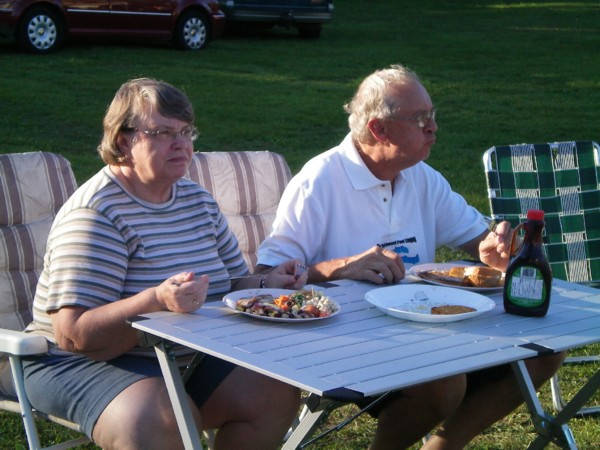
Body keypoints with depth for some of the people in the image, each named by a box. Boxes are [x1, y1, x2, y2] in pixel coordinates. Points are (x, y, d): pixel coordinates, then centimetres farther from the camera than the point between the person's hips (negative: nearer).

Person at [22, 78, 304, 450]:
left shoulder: (199, 200, 9)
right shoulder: (94, 213, -16)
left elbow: (230, 285, 19)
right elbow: (74, 334, -24)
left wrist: (265, 286, -5)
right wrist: (157, 302, -38)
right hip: (88, 363, -7)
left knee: (279, 393, -11)